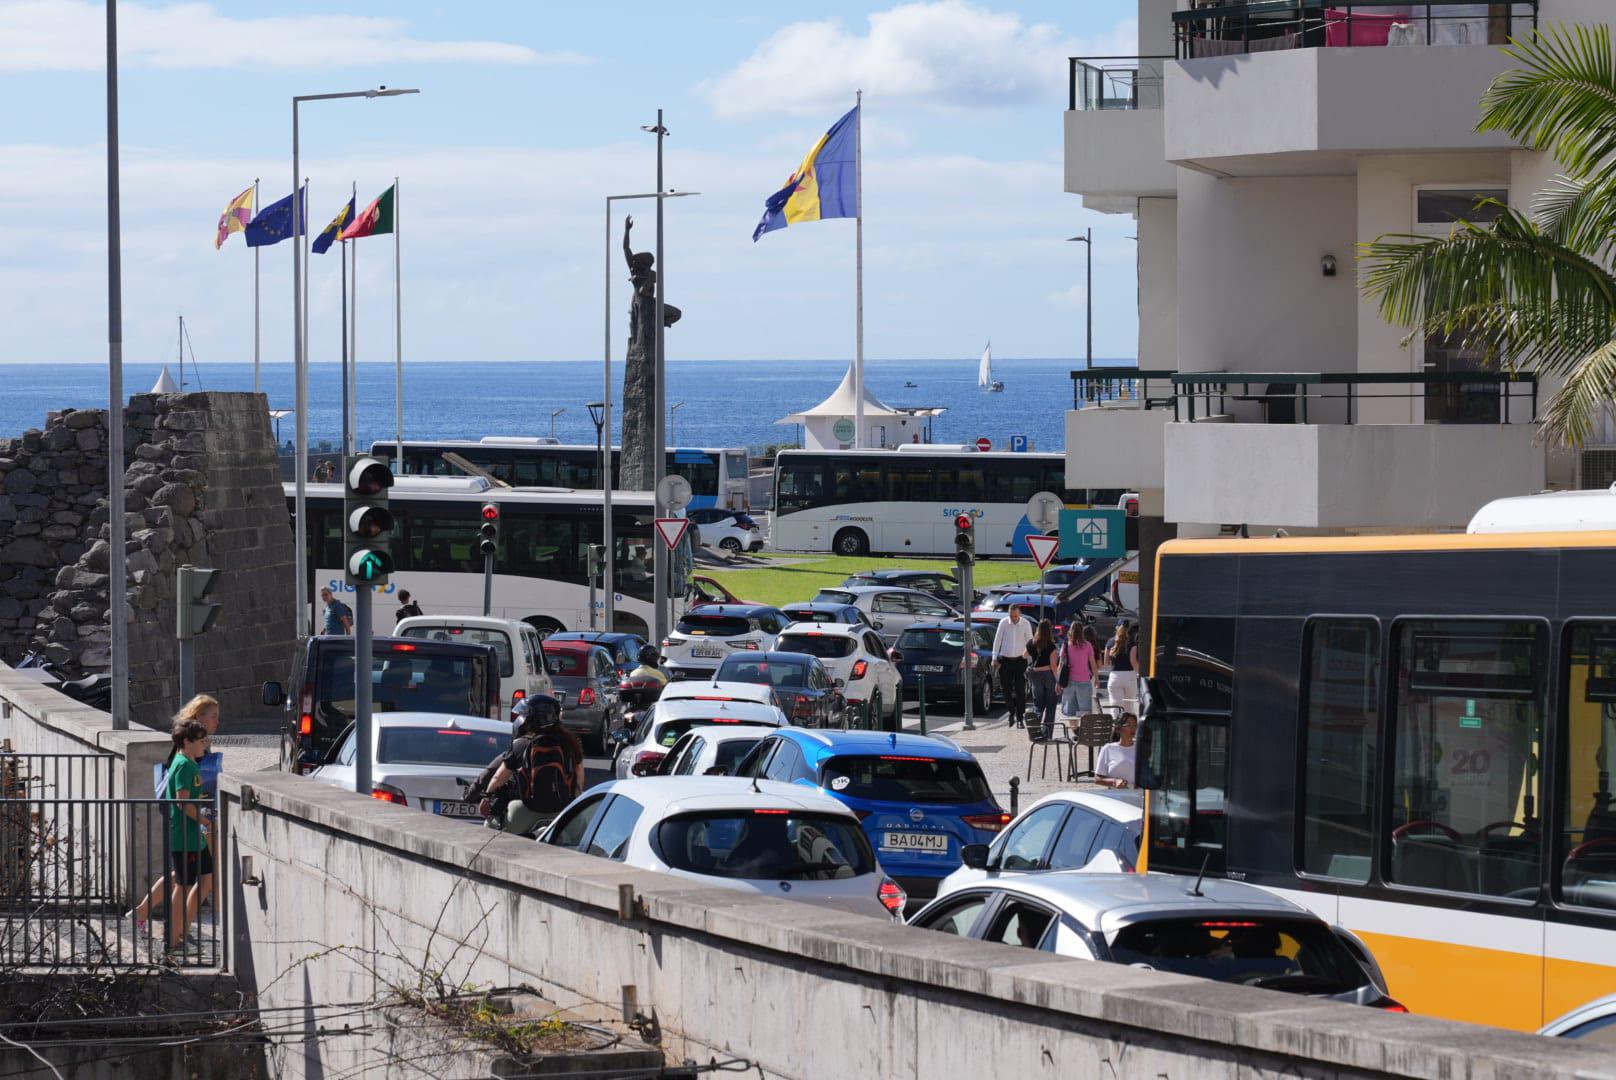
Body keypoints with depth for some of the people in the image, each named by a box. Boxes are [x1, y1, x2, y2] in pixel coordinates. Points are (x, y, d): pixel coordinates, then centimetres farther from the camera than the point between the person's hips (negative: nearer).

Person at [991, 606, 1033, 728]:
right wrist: (995, 658, 1)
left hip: (1020, 660, -1)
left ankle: (1020, 717, 1)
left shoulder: (1026, 624, -2)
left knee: (1021, 691, -4)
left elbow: (1030, 641, 5)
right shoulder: (1003, 623, -3)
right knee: (1007, 689, 2)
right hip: (1005, 660, 1)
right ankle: (1011, 712, 22)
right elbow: (997, 640, 3)